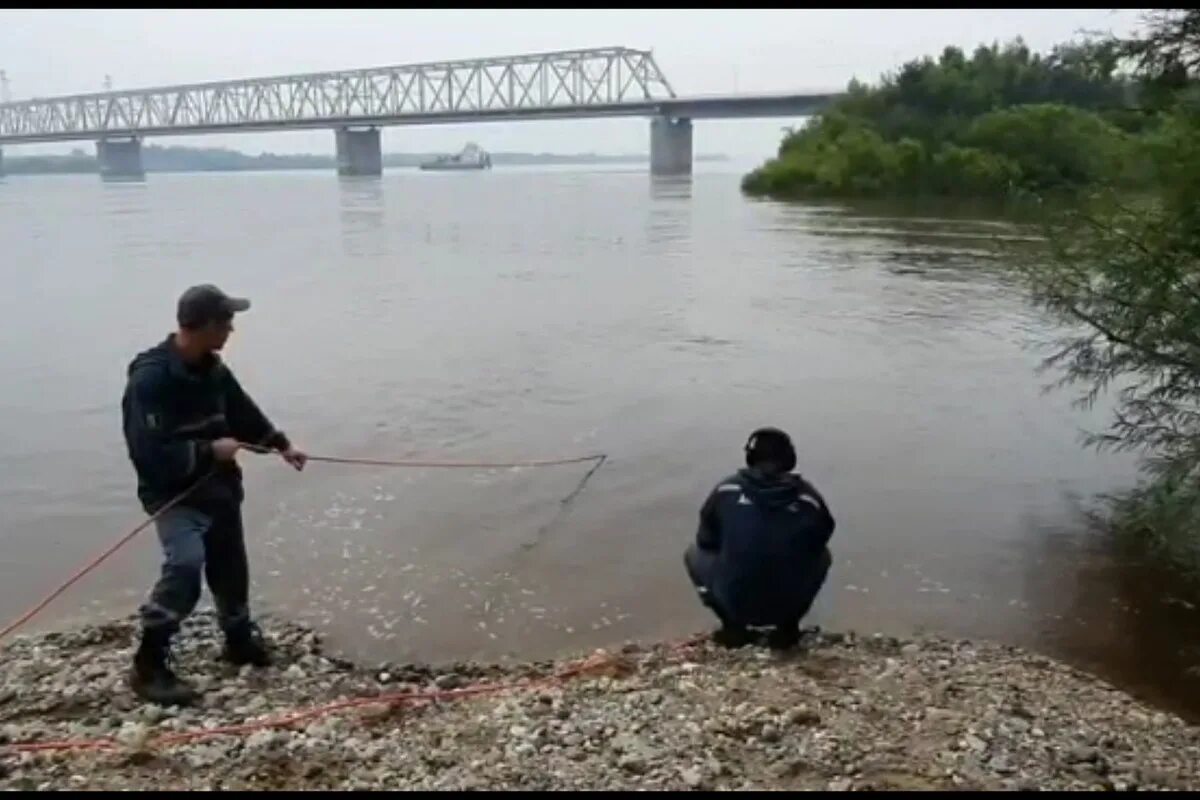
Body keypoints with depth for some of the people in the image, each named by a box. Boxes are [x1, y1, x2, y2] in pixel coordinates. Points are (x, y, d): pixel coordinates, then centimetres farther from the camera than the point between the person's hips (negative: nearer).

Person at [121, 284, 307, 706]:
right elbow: (149, 453, -28)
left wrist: (280, 443, 11)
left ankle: (240, 639, 40)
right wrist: (209, 451, -22)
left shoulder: (212, 369, 0)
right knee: (186, 564, -26)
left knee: (230, 566, 18)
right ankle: (148, 665, -13)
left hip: (218, 488, 8)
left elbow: (242, 412, 17)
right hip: (174, 493, -7)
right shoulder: (151, 378, -24)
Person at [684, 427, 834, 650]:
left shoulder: (726, 490, -6)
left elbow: (706, 541, 7)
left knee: (695, 553, 26)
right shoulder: (809, 497, -4)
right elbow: (820, 539, 13)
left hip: (734, 603, -1)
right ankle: (788, 627, 18)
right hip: (791, 604, 1)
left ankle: (733, 627, 18)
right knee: (823, 555, 29)